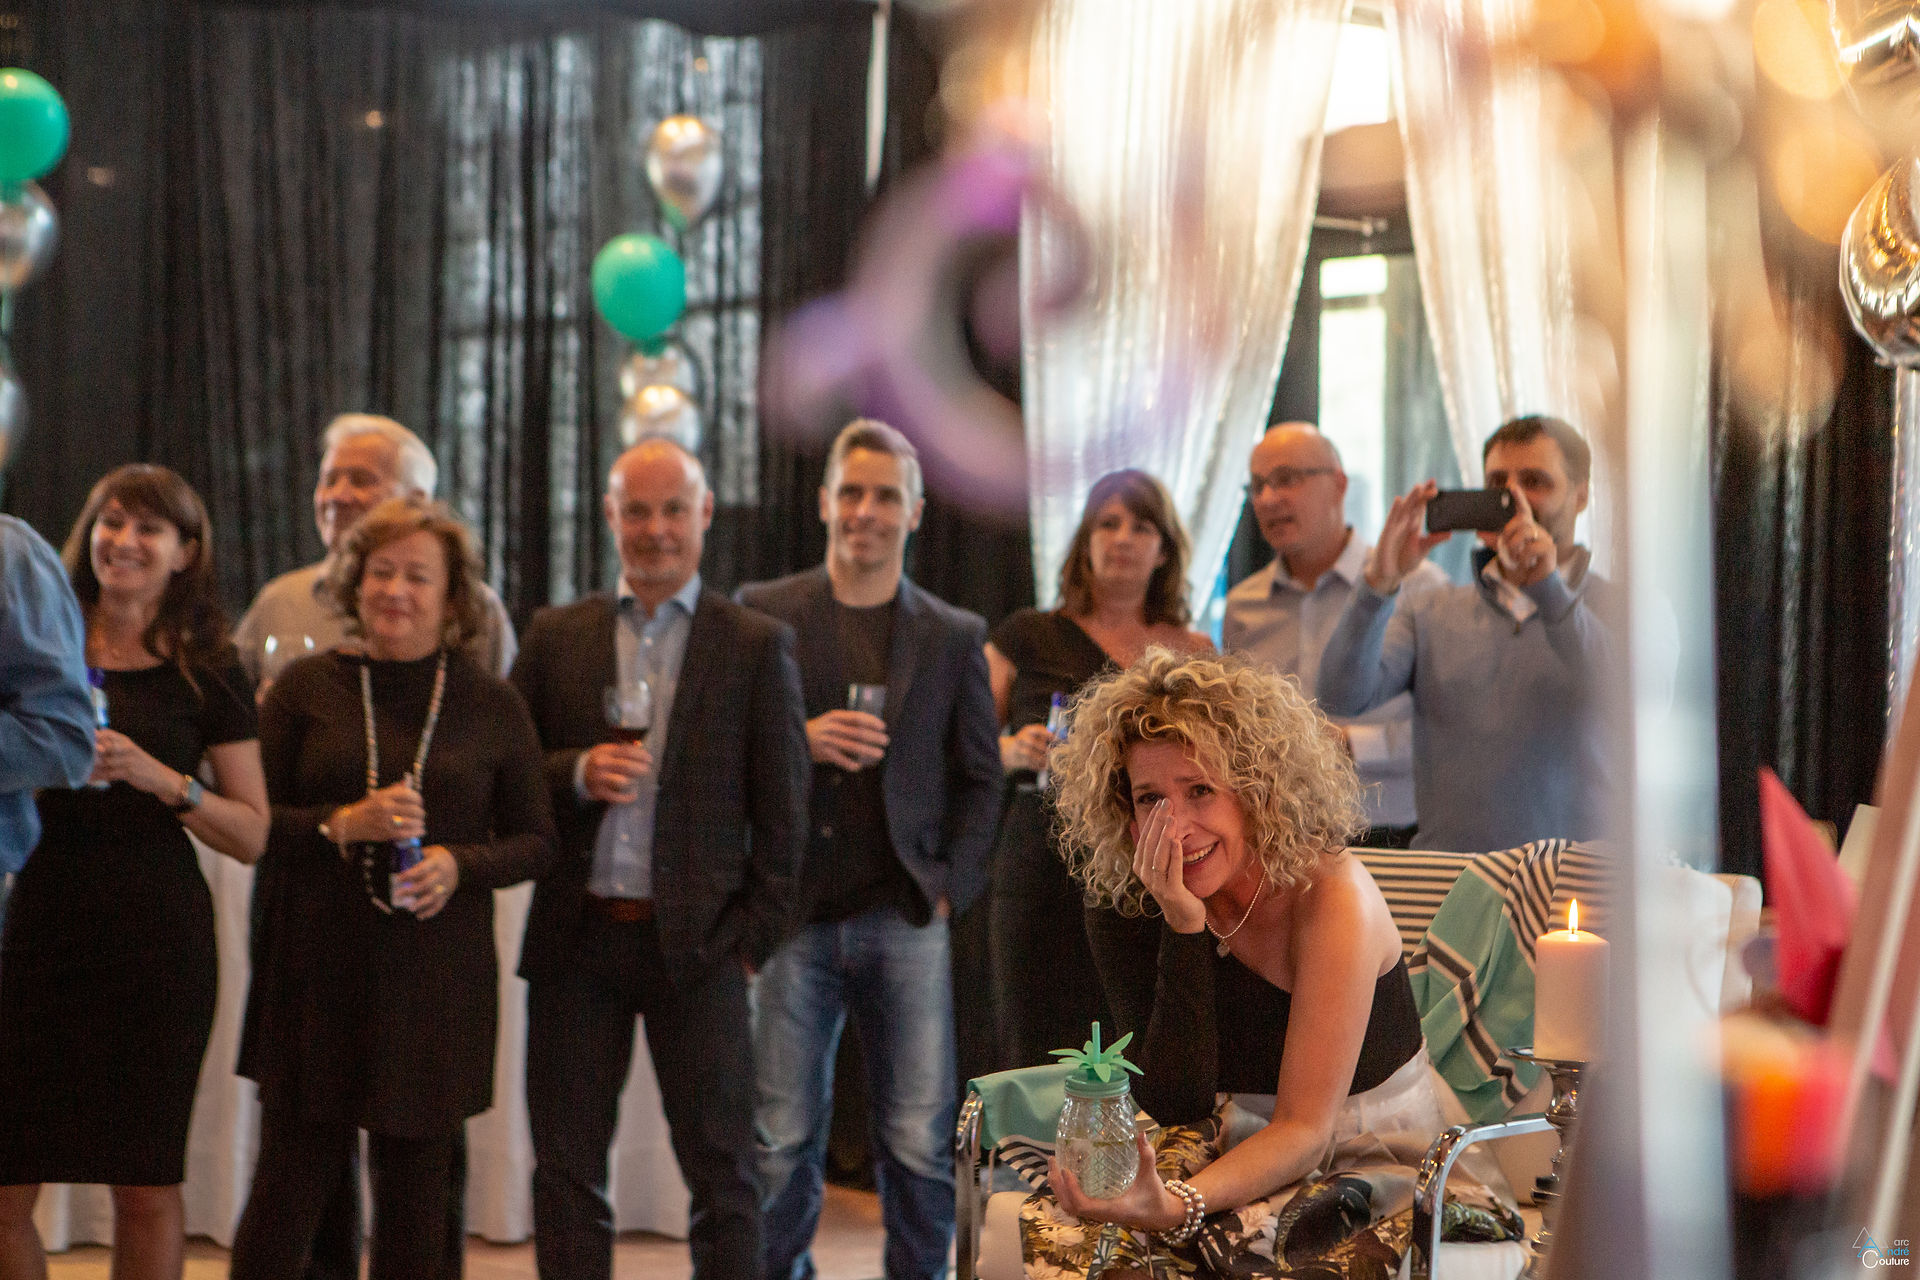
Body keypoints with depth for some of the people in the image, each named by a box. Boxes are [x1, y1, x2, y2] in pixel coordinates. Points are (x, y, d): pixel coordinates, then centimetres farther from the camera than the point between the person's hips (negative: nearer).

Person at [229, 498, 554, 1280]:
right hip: (316, 975, -1)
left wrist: (458, 864, -10)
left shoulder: (492, 707, 6)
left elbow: (536, 841, 8)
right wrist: (342, 825, -14)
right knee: (291, 1179, -1)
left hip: (438, 985, 1)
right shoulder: (306, 689, 4)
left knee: (417, 1195, 4)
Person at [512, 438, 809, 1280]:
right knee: (567, 1167, 8)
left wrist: (756, 938, -5)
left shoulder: (757, 645, 2)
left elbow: (781, 810, 1)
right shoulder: (555, 636, 8)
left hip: (695, 941, -2)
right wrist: (577, 772, -11)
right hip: (577, 938, 2)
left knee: (721, 1169, 2)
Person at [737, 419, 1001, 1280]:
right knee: (783, 1143, 4)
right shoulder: (764, 613, 6)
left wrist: (952, 887, -1)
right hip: (794, 913, 0)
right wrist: (800, 741, -12)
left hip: (906, 919, 1)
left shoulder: (954, 637, 9)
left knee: (921, 1144, 1)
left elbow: (980, 781, 11)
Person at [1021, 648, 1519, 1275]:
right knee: (1057, 1224, -23)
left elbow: (1305, 1128, -25)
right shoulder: (1129, 904, -8)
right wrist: (1184, 929, -26)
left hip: (1374, 1159, -4)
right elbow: (1175, 1108, -16)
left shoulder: (1332, 895, -21)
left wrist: (1178, 1204, -44)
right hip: (1243, 1146, 4)